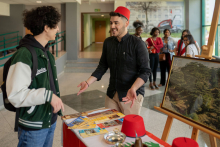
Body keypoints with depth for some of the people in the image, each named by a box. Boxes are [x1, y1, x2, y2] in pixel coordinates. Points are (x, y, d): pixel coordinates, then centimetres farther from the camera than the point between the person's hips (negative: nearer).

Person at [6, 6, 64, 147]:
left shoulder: (46, 52, 7)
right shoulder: (24, 55, -21)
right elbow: (15, 95, -25)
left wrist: (56, 101, 12)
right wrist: (47, 95, -28)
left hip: (51, 120, 8)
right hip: (33, 127, -8)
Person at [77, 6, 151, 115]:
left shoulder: (137, 44, -11)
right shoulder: (108, 42, 5)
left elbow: (145, 71, -13)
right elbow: (102, 66, 10)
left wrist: (133, 89, -30)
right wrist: (88, 82, -2)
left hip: (132, 95, -4)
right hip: (111, 94, 5)